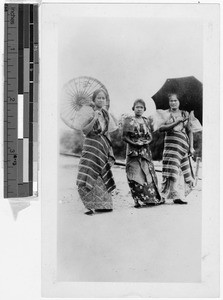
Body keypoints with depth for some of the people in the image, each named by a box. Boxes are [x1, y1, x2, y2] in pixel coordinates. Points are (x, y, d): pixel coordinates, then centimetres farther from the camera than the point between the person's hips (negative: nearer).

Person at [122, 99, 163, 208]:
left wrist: (144, 142, -8)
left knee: (147, 174, -1)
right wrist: (134, 142, -16)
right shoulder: (129, 121, 2)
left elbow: (150, 137, 12)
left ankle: (151, 198, 2)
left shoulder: (146, 121, 14)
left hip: (145, 151, 4)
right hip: (133, 151, -4)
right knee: (135, 175, -7)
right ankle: (136, 200, -4)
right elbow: (125, 136, -3)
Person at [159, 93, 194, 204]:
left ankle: (178, 196, 5)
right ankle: (177, 195, -12)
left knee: (182, 169, -3)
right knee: (173, 169, -11)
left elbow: (189, 131, 16)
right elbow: (161, 128, -9)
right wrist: (176, 122, -15)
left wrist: (191, 147, 8)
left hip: (183, 143, 2)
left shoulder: (184, 114, 14)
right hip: (171, 143, -2)